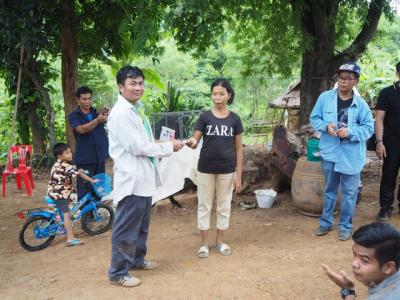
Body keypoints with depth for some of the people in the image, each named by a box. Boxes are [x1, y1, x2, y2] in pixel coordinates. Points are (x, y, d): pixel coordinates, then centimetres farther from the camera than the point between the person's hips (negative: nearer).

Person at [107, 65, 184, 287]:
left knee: (142, 226, 23)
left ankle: (137, 259, 40)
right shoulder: (121, 113, -18)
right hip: (131, 180, -10)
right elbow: (137, 147, -21)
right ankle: (118, 272, 14)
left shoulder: (136, 110, 14)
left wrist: (165, 145, 5)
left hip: (143, 178, 10)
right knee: (126, 229, 1)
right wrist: (169, 147, -11)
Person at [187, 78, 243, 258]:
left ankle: (220, 241, 27)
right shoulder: (205, 117, -3)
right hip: (206, 170, 0)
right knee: (204, 206, 7)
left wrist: (239, 174, -1)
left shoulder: (234, 119, -1)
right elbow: (195, 142, -4)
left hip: (227, 171, 1)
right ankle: (204, 243, 20)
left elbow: (238, 148, 2)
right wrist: (192, 142, -29)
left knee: (224, 206, 12)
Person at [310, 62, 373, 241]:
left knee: (349, 192, 8)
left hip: (351, 155, -1)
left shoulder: (361, 103, -7)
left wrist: (350, 131, -21)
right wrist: (326, 126, -17)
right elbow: (314, 118, 3)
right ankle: (326, 222, 32)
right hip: (330, 152, 1)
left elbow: (369, 127, -5)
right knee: (329, 190, 16)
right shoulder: (325, 97, -4)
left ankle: (345, 226, 23)